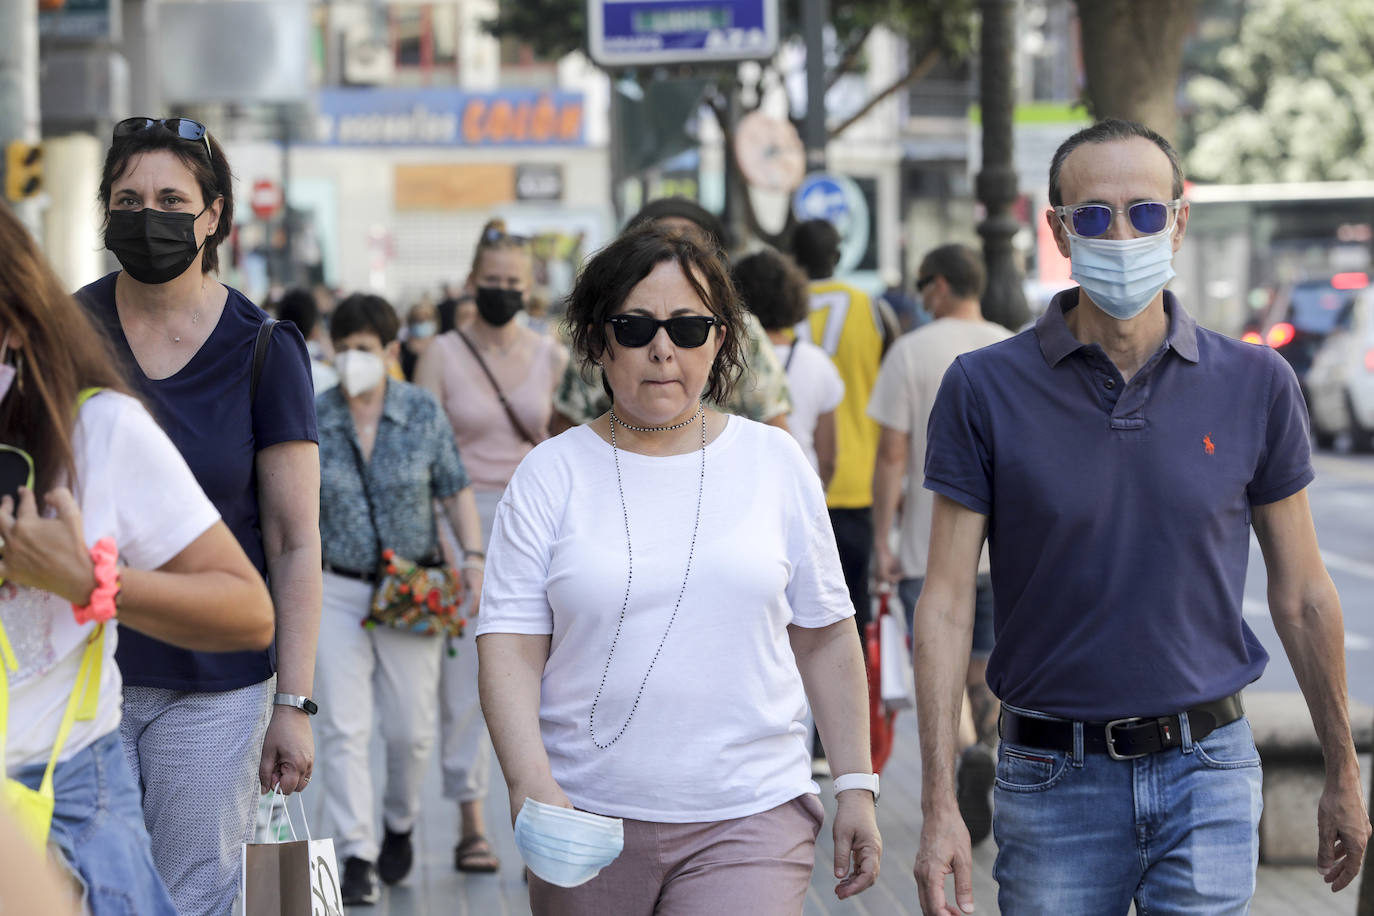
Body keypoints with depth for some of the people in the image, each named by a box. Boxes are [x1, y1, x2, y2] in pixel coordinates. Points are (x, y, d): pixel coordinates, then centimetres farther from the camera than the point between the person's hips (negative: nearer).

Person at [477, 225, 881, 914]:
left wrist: (857, 786, 9)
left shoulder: (774, 463, 7)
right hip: (586, 818, 1)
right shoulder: (550, 475, 3)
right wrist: (530, 782, -19)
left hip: (748, 819, 0)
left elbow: (825, 637, 12)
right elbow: (510, 647, -4)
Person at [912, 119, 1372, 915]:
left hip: (1207, 768, 0)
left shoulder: (1256, 384, 0)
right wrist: (940, 805, -12)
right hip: (1053, 781, 0)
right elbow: (948, 600, -5)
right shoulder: (986, 390, -4)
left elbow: (1301, 594, 8)